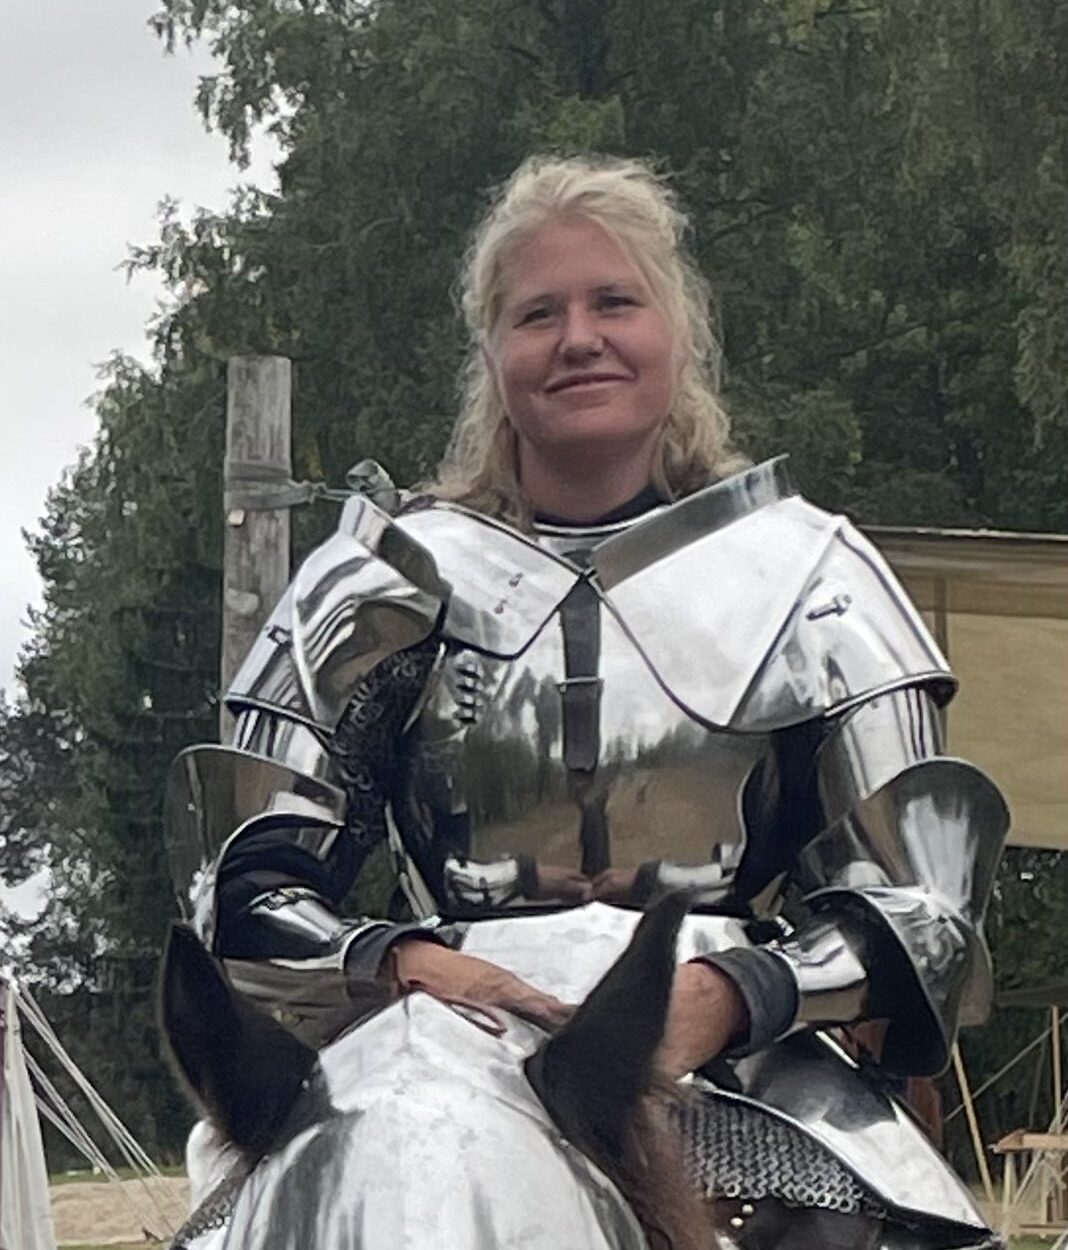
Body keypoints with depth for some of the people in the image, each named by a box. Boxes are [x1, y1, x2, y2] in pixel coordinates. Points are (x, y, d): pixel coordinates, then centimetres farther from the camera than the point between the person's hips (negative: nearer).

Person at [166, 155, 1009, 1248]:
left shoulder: (809, 575, 10)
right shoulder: (389, 581, 10)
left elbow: (917, 906, 5)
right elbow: (244, 889, 7)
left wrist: (733, 994, -14)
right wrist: (401, 964, -13)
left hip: (745, 1076, 0)